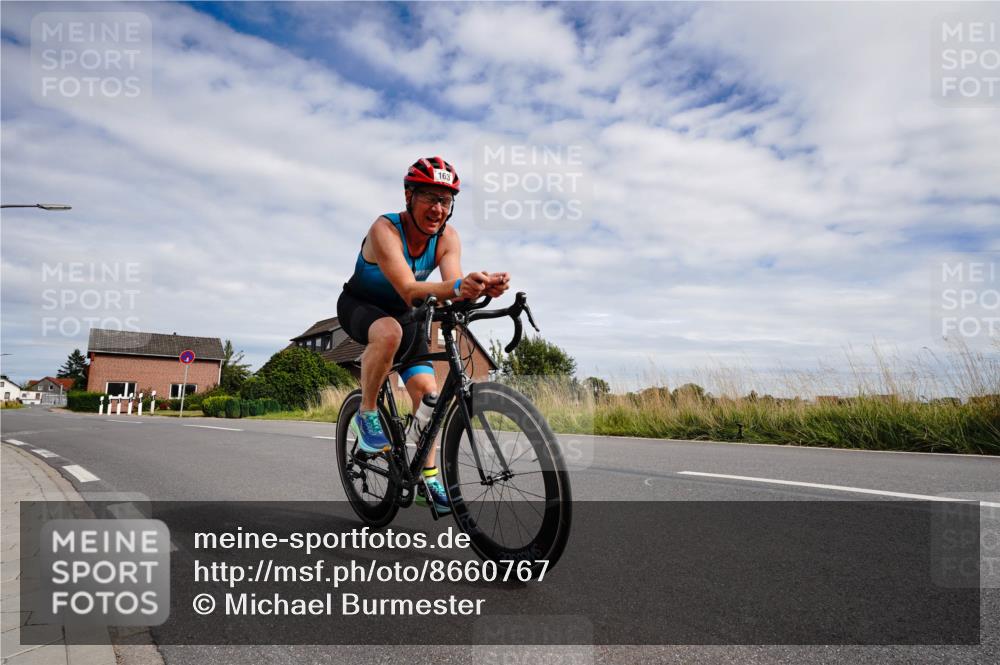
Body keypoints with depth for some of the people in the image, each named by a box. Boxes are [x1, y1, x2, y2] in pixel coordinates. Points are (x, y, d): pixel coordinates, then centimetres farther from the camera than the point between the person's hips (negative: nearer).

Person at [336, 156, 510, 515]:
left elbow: (452, 288, -30)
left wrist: (482, 288, -53)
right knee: (389, 333, -40)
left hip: (401, 313, 5)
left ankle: (429, 478, 5)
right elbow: (409, 291, -44)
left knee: (426, 388, -10)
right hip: (359, 306, -4)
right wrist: (458, 287, -62)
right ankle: (367, 414, -17)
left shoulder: (448, 236, -16)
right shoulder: (385, 229, -31)